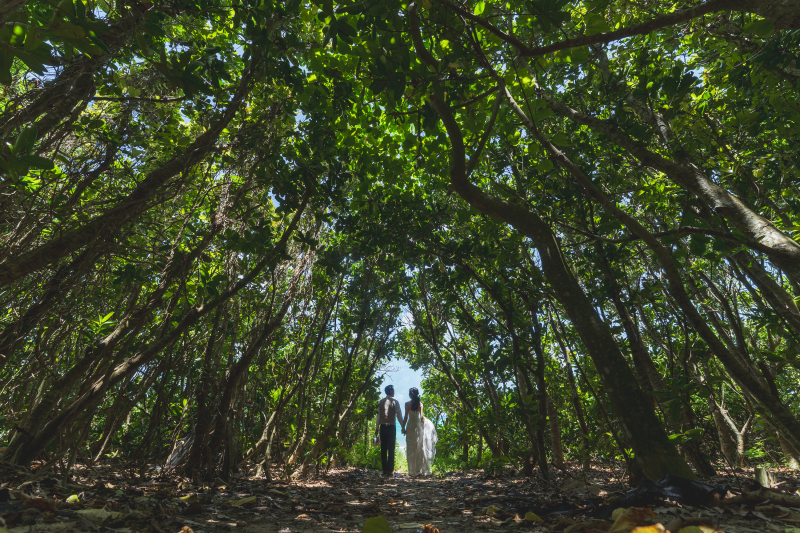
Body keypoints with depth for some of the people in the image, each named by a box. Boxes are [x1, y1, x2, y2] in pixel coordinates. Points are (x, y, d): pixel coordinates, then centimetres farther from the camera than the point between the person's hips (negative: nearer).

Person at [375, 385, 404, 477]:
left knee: (383, 448, 8)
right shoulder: (395, 402, -5)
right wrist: (403, 427, 2)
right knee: (391, 449, 0)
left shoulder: (381, 402, 7)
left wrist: (377, 427, 16)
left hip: (382, 426, 4)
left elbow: (378, 415, 9)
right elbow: (399, 415, -4)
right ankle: (390, 470, -1)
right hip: (391, 426, -4)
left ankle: (384, 470, 11)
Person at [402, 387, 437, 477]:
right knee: (420, 448, 11)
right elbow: (421, 417, 2)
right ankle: (421, 470, 14)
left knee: (411, 449, 4)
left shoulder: (407, 404, -7)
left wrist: (403, 428, 1)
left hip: (410, 426, -3)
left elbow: (406, 417, -8)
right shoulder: (420, 403, 1)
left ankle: (413, 471, 6)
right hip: (419, 426, 3)